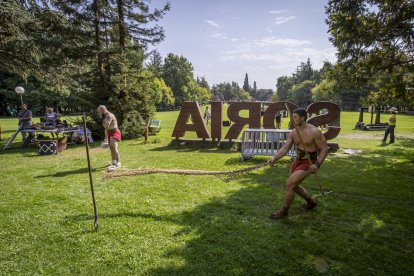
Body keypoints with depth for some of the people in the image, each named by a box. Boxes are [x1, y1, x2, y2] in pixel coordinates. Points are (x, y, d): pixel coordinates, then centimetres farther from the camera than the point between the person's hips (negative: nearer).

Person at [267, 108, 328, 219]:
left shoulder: (314, 132, -19)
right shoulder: (293, 133, -1)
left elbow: (324, 149, -14)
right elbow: (285, 148, -5)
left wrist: (317, 164, -25)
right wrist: (274, 158, -21)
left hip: (308, 163, -8)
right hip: (298, 160, 8)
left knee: (289, 184, -15)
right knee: (293, 185, 21)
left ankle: (284, 211, 4)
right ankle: (311, 202, 45)